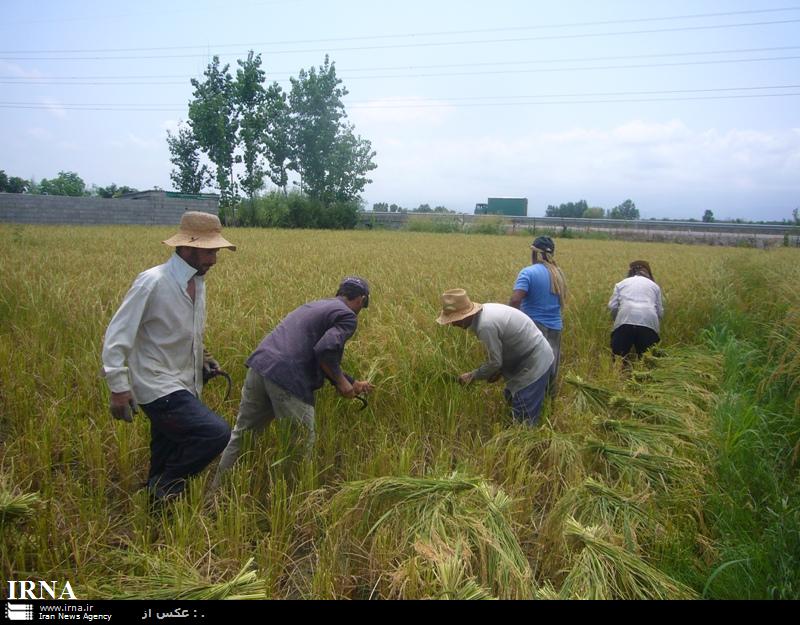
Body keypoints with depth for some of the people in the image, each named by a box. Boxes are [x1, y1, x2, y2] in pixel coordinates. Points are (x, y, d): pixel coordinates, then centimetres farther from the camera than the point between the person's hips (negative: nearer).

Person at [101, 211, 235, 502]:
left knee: (166, 461, 18)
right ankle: (165, 486, 0)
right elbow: (116, 336, -16)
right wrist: (118, 387, -20)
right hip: (160, 388, -8)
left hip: (185, 387, 8)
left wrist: (202, 358, 6)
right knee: (216, 432, -21)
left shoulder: (197, 282, 7)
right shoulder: (152, 282, -18)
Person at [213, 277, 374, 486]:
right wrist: (340, 382, 1)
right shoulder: (347, 317, 3)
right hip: (286, 379, -8)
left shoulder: (316, 306, 29)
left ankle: (215, 489, 30)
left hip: (260, 365, 9)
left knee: (242, 435, 20)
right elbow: (325, 350, -15)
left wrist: (352, 383, 36)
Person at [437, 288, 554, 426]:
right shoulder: (485, 311, 1)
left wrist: (473, 376, -6)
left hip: (535, 364, -10)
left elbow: (495, 362, -21)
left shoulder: (485, 325, -29)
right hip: (534, 357, 10)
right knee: (512, 399, 22)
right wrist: (499, 370, 7)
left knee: (524, 420, -4)